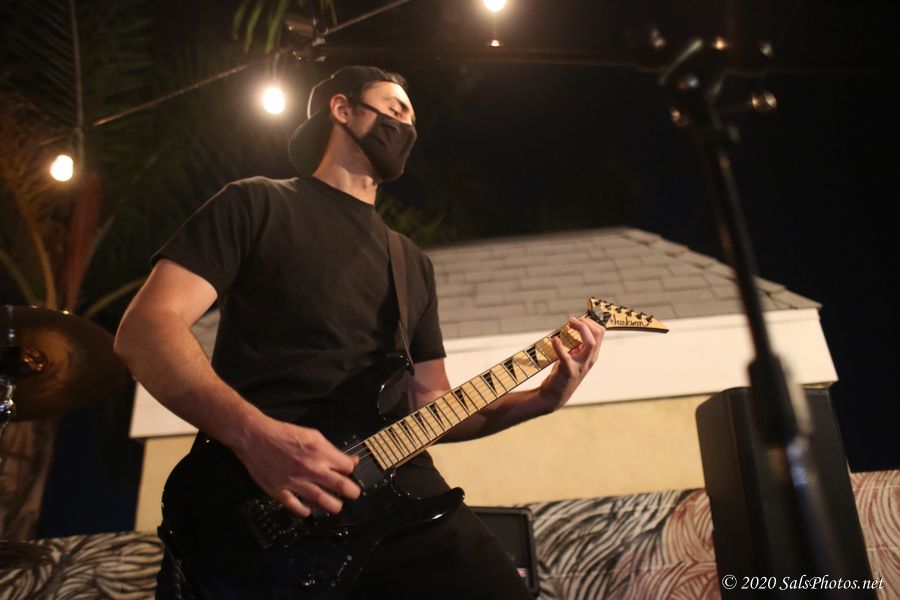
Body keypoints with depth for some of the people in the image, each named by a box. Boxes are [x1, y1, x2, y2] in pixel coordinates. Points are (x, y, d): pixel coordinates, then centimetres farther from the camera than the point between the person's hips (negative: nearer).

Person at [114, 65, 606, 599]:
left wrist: (543, 399, 4)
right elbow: (145, 327, -5)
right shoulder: (256, 204, 6)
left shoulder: (414, 263, 21)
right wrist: (255, 434, -20)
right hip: (257, 498, -4)